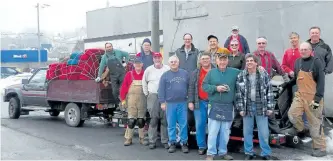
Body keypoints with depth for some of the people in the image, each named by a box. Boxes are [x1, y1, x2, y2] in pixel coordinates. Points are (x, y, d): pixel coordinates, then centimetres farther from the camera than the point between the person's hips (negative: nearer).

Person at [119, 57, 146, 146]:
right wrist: (123, 99, -3)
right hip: (131, 100, -1)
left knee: (141, 120, 8)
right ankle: (128, 139, 7)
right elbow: (124, 87, 1)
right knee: (131, 120, -1)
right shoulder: (129, 74, 2)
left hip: (142, 101, 1)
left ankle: (142, 138, 18)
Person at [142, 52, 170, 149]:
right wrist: (146, 94, 11)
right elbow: (144, 82, 15)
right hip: (153, 97, 1)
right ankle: (152, 141, 7)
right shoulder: (149, 69, 6)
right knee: (153, 119, 1)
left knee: (165, 120, 1)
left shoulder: (167, 69, 0)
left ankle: (165, 141, 9)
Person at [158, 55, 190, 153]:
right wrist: (162, 102, -5)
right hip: (170, 103, 0)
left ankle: (184, 143, 12)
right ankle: (172, 143, 16)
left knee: (183, 124, 3)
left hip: (183, 103, 1)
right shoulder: (165, 75, 3)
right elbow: (161, 90, 1)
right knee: (171, 125, 6)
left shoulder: (185, 73, 7)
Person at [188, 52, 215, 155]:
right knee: (200, 125, 3)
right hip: (200, 102, 1)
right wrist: (190, 101, -1)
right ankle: (201, 146, 12)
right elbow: (191, 88, 6)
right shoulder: (195, 73, 8)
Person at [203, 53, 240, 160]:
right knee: (213, 131, -3)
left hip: (228, 106, 2)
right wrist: (216, 88, -13)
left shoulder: (235, 72, 5)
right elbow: (204, 86, 0)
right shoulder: (211, 72, 3)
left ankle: (223, 152, 23)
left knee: (225, 132, 11)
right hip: (214, 106, -2)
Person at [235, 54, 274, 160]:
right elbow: (238, 93, 1)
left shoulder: (264, 74, 0)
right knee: (247, 132, 9)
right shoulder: (241, 76, 1)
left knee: (264, 132, 3)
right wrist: (240, 108, -3)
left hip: (261, 107, -1)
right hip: (247, 107, 1)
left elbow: (269, 91, 1)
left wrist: (270, 107, -2)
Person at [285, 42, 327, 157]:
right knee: (292, 113, -12)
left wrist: (317, 98, -19)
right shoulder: (298, 62, 9)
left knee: (315, 123, -1)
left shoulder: (317, 62, -9)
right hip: (300, 95, 5)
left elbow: (321, 81, -13)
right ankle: (300, 128, 21)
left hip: (313, 97, -5)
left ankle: (320, 149, 10)